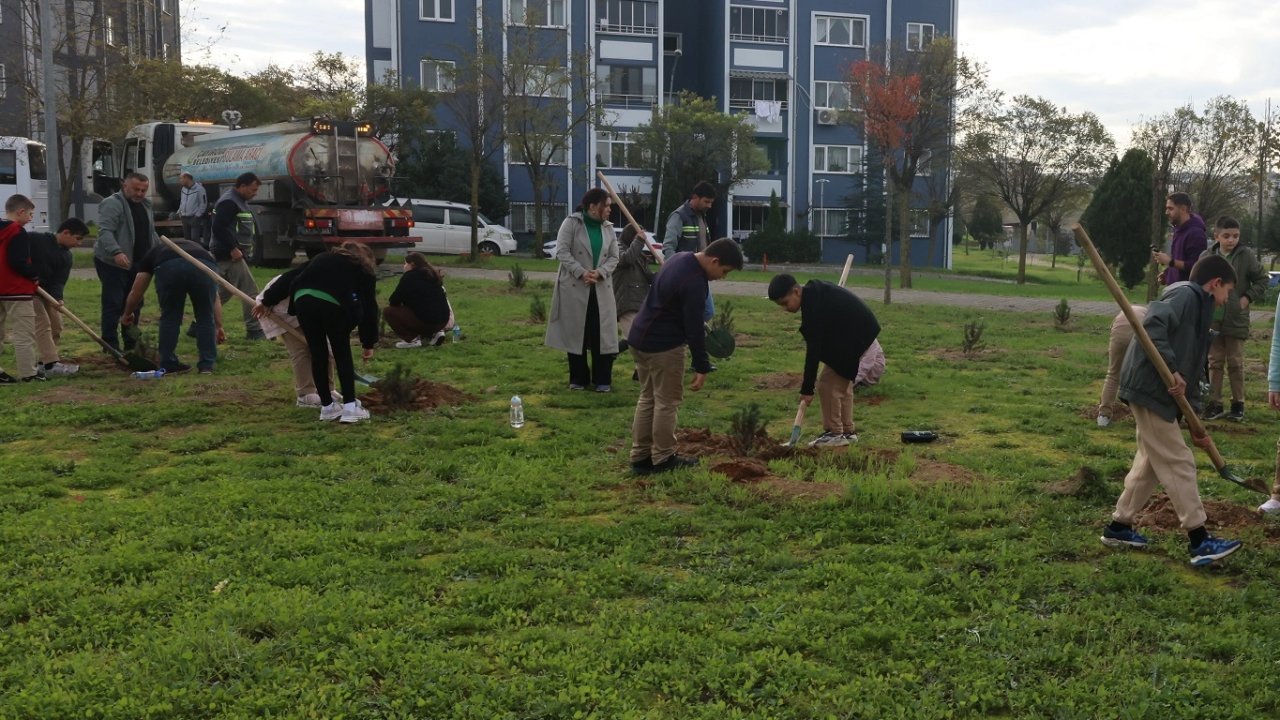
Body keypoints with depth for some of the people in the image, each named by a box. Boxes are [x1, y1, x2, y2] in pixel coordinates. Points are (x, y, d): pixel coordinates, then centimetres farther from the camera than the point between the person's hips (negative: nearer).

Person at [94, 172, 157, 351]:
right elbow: (105, 232, -24)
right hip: (112, 263, -8)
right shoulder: (112, 204, -13)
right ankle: (111, 346, -2)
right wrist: (116, 252, -38)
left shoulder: (145, 205, 15)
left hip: (137, 264, 8)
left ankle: (131, 344, 22)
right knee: (113, 305, -6)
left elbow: (151, 233, 26)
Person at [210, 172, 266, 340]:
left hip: (230, 255, 11)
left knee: (223, 292, 16)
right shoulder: (229, 202, -15)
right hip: (229, 255, -11)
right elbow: (218, 227, -24)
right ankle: (254, 330, -1)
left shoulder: (239, 201, 18)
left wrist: (244, 245, 13)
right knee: (250, 291, -6)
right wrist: (233, 248, -23)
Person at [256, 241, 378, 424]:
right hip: (333, 305, -3)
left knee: (318, 354, 16)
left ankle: (327, 407, 22)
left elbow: (292, 278, 30)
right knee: (342, 354, 13)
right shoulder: (364, 270, 25)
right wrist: (369, 342, 26)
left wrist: (267, 301, 34)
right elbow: (369, 306, 21)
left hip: (303, 300, 3)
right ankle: (350, 407, 8)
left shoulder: (324, 258, 35)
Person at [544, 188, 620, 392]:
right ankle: (578, 378, 16)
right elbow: (562, 251, -10)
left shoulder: (608, 228, 9)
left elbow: (614, 257, 7)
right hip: (574, 288, -3)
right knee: (576, 333, 4)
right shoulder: (571, 223, -5)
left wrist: (600, 272, -13)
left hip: (601, 289, 3)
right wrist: (581, 272, -19)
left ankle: (602, 379, 9)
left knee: (602, 334, 0)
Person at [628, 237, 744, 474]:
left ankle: (640, 457, 18)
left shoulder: (681, 259, 8)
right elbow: (694, 328, -20)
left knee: (648, 398, 14)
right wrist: (702, 368, -13)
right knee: (667, 402, 2)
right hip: (663, 345, -10)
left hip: (640, 337, 10)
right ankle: (663, 459, 10)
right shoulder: (694, 283, -23)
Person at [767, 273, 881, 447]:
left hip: (856, 336, -10)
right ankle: (847, 431, 21)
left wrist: (807, 389, -22)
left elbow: (814, 349, -25)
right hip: (860, 330, 10)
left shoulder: (814, 306, -26)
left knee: (827, 384, -8)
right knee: (842, 383, 15)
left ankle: (835, 433, 0)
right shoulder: (814, 291, 3)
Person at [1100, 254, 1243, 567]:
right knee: (1178, 462, -5)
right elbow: (1153, 324, -25)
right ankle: (1199, 541, 0)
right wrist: (1171, 369, -27)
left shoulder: (1196, 308, 23)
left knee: (1151, 461, 17)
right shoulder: (1187, 294, -6)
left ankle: (1119, 527, 26)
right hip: (1151, 389, -10)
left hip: (1158, 392, 10)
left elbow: (1191, 372, 23)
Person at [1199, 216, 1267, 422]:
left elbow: (1262, 279, 2)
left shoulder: (1246, 256, -6)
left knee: (1235, 363, 5)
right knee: (1214, 362, 8)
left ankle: (1238, 404, 17)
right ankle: (1215, 404, 16)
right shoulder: (1206, 257, 0)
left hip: (1236, 320, -2)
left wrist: (1248, 297, -7)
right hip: (1212, 320, 2)